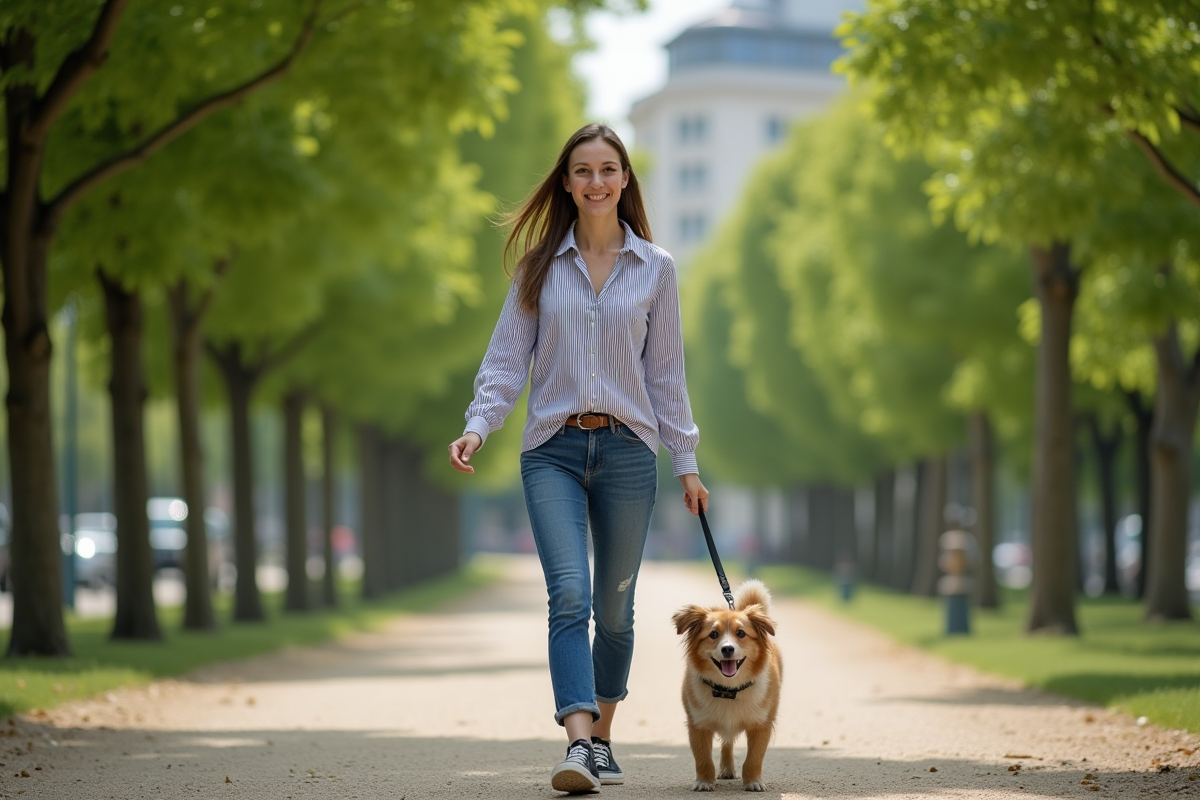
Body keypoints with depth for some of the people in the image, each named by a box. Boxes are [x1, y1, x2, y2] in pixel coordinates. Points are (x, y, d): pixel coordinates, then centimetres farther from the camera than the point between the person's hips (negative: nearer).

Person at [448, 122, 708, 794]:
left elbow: (666, 373, 10)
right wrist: (478, 426, -10)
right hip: (553, 449, -1)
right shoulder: (539, 266, 6)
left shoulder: (656, 269, 7)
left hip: (627, 448, 1)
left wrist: (687, 461, 8)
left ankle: (601, 738, 24)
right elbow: (508, 359, 5)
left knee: (614, 607, 8)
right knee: (569, 594, -18)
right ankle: (578, 746, -27)